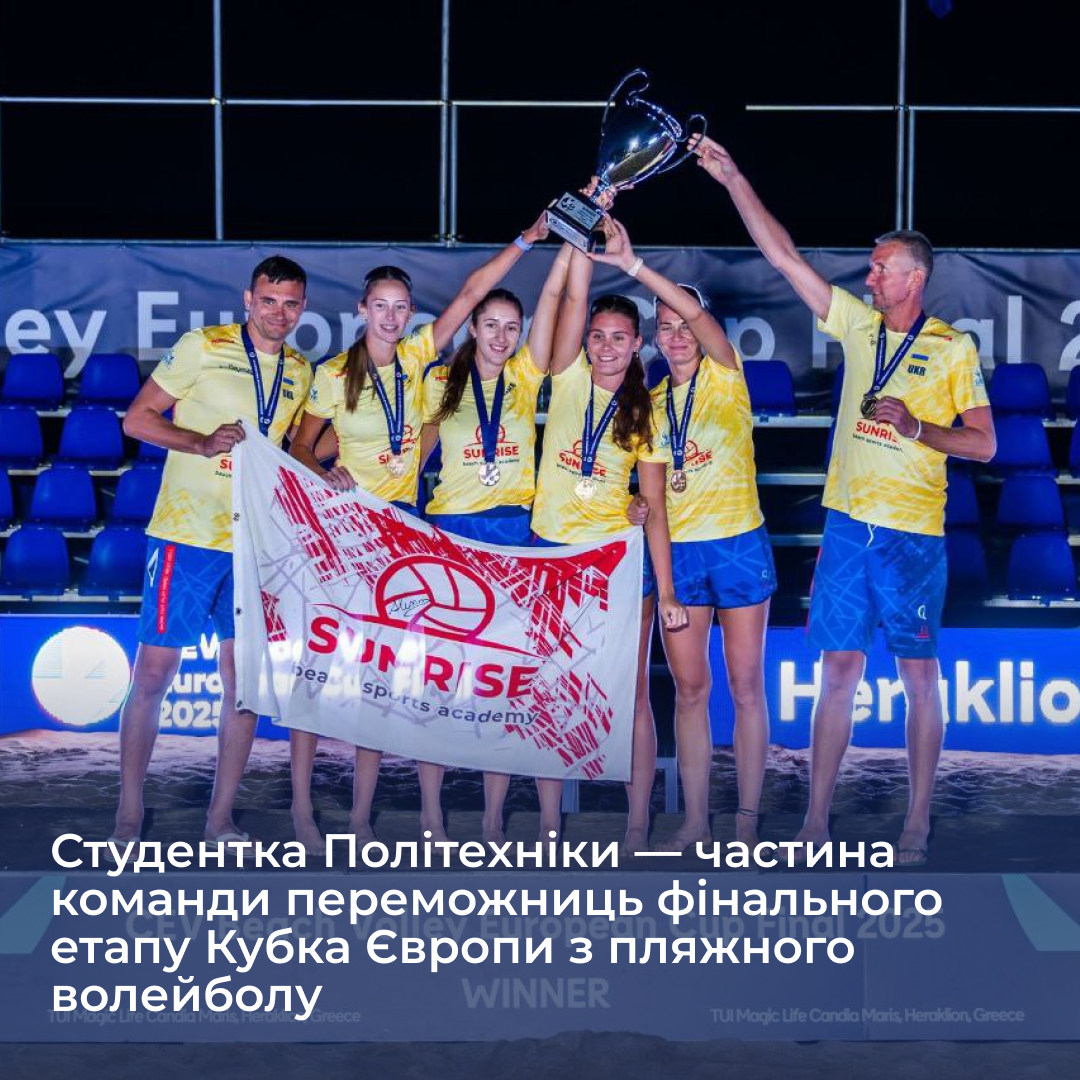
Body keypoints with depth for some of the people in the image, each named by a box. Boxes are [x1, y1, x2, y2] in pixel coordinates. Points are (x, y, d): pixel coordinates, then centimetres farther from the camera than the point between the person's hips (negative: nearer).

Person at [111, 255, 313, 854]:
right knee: (153, 674, -1)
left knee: (244, 680, 6)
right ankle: (128, 816, 11)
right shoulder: (203, 347, -4)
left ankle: (220, 818, 17)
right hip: (187, 534, -5)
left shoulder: (301, 372, 11)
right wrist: (202, 443, -19)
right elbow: (137, 419, -4)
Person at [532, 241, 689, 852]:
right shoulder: (568, 380, 4)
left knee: (631, 694, 1)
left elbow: (654, 506, 1)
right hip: (551, 551, 1)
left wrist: (666, 592, -5)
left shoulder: (644, 413, 3)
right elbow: (576, 297, -9)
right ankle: (550, 824, 12)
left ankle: (638, 828, 7)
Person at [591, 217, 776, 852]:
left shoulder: (726, 378, -2)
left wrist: (633, 265, -28)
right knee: (690, 688, 5)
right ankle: (696, 822, 10)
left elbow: (698, 314, -20)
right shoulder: (652, 402, 11)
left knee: (746, 683, 1)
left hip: (738, 543, -4)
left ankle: (747, 821, 6)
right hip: (676, 549, 4)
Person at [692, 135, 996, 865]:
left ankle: (917, 827, 12)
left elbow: (984, 444, -1)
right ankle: (817, 822, 10)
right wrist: (735, 180, 1)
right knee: (838, 669, 5)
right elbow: (786, 257, 5)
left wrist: (915, 428, -15)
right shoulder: (860, 326, 8)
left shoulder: (954, 349, -1)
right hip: (848, 524, 4)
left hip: (914, 533, -4)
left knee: (919, 675, 4)